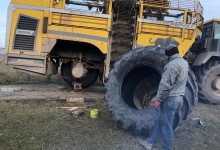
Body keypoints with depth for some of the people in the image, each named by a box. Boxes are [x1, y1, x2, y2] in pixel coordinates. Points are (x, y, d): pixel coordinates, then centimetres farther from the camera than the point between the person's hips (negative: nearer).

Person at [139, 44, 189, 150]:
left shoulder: (171, 65, -19)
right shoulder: (185, 63, 10)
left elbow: (165, 85, -20)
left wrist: (158, 99, -13)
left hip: (170, 99, -9)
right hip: (179, 97, 9)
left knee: (166, 125, 4)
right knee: (160, 122, 16)